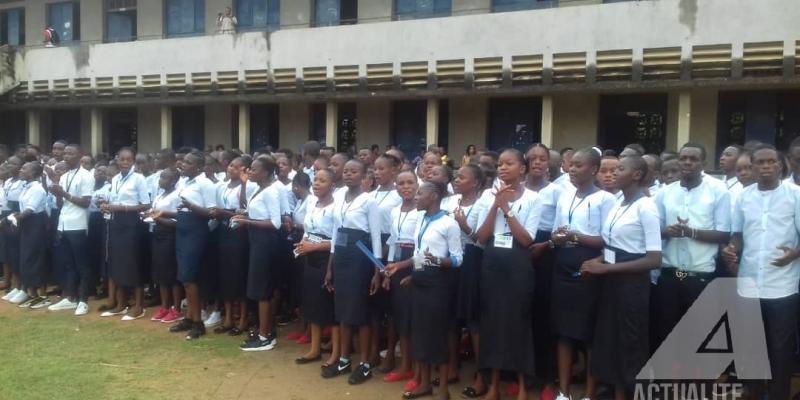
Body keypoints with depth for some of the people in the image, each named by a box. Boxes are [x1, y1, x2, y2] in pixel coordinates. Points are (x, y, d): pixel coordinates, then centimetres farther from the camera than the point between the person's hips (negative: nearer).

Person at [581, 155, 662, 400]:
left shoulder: (645, 206, -13)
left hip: (632, 283, -7)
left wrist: (606, 268, -20)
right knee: (610, 341, 13)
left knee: (631, 345, 4)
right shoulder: (618, 204, 9)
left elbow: (654, 259, -18)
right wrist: (597, 262, -3)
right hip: (611, 281, 8)